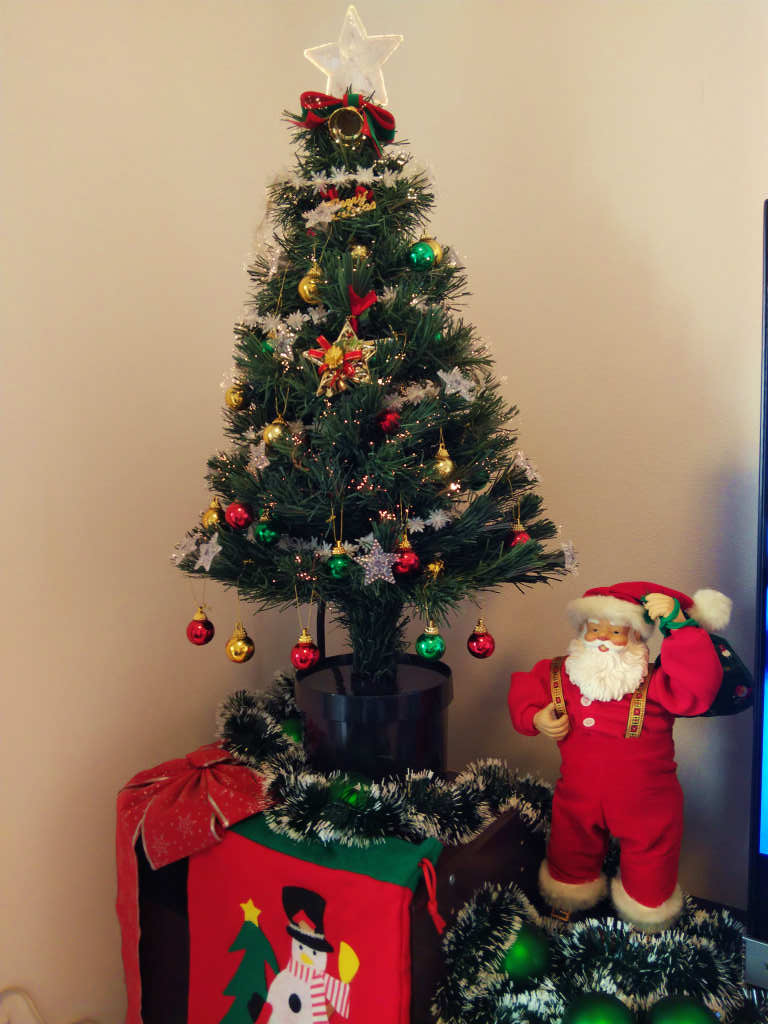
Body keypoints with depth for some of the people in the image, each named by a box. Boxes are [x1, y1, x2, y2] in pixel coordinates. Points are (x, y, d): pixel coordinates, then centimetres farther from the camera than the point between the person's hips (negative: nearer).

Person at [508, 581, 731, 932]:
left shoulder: (654, 685, -21)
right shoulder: (559, 675, -10)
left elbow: (699, 684, -39)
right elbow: (524, 689, 7)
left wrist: (679, 625, -44)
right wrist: (535, 718, -14)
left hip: (644, 807, -2)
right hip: (578, 798, 3)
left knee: (648, 876, 19)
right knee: (569, 859, 27)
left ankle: (644, 910, 52)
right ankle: (571, 894, 59)